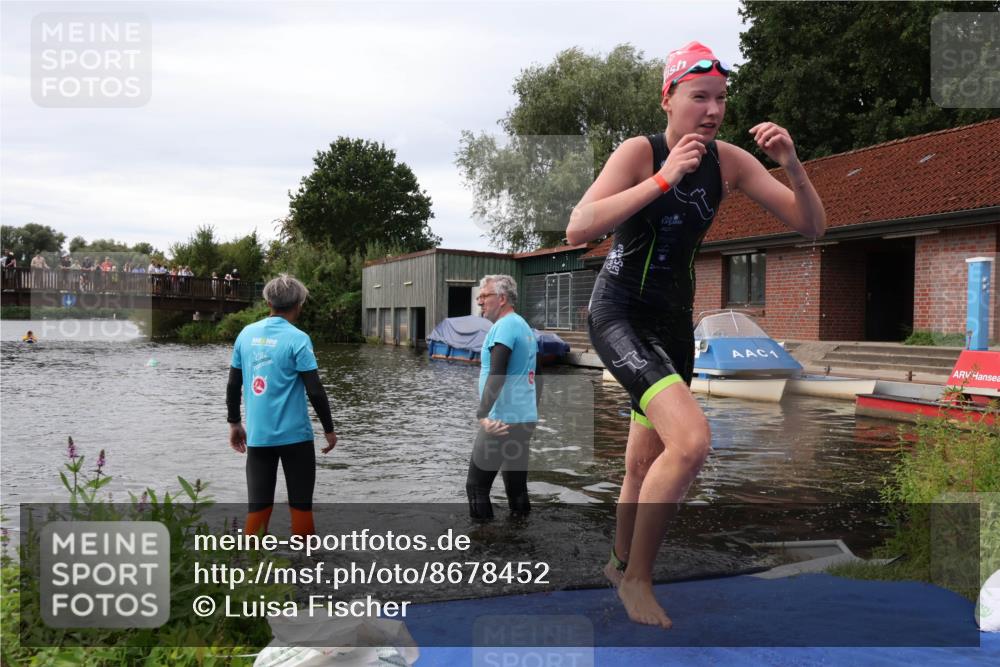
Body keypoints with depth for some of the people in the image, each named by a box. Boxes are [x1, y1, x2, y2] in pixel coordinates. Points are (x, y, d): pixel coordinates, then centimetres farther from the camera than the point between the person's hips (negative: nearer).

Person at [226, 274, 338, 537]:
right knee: (300, 504, 7)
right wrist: (329, 429, -1)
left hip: (257, 435, 4)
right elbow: (314, 391, -12)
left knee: (258, 505, 8)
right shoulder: (297, 339, -11)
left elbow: (233, 385, 8)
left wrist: (234, 423, 20)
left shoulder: (246, 334, 3)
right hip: (294, 435, -4)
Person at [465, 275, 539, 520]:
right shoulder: (525, 327, 16)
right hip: (526, 418, 9)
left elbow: (496, 374, -22)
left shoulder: (505, 326, -12)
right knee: (517, 487, 13)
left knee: (476, 486, -2)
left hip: (503, 421, -9)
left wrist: (482, 413, -23)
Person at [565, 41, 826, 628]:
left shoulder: (729, 161, -1)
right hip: (620, 314, -6)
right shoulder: (640, 152, -14)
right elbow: (578, 229, -28)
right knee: (692, 441, -25)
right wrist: (663, 180, -29)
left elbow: (812, 227, -2)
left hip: (673, 320, 6)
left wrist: (792, 165, -19)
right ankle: (636, 578, -5)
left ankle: (621, 564, 40)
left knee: (646, 464, 15)